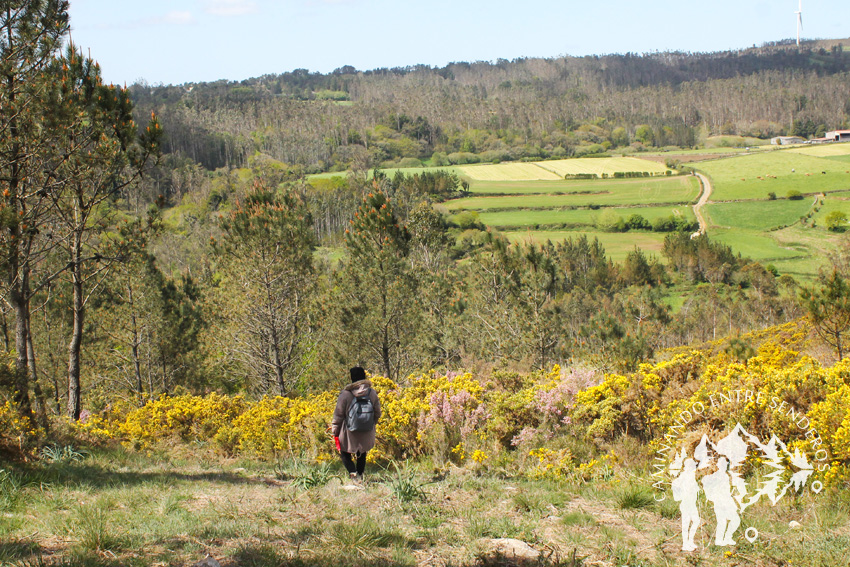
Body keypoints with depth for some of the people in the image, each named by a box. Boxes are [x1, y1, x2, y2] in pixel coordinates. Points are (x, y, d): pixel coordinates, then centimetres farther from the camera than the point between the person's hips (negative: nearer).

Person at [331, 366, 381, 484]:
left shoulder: (345, 394, -16)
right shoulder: (372, 393, -6)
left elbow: (338, 415, -9)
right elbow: (377, 414, 6)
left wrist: (334, 430, 4)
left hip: (349, 434, -3)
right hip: (366, 434, 3)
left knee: (345, 453, 12)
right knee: (362, 454, 25)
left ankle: (352, 471, -12)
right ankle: (360, 475, 26)